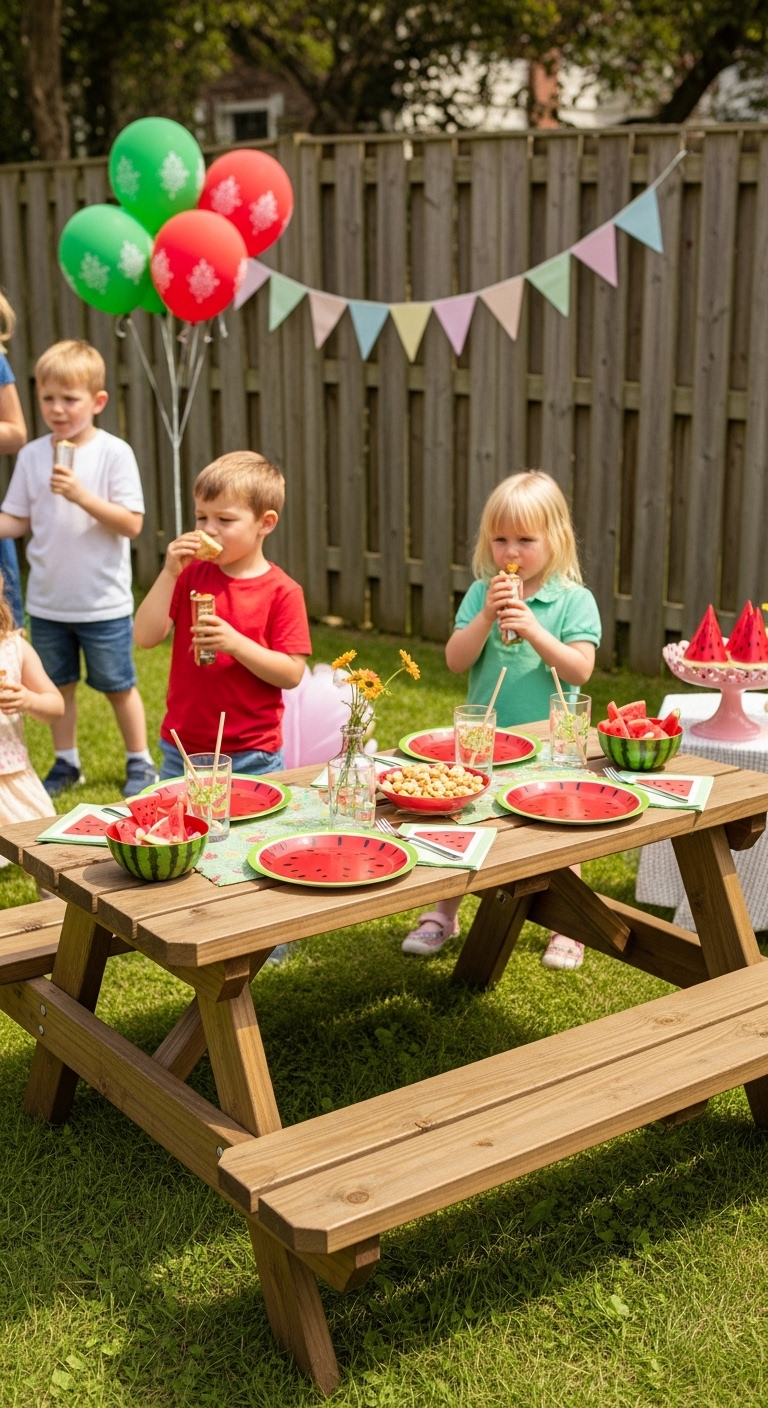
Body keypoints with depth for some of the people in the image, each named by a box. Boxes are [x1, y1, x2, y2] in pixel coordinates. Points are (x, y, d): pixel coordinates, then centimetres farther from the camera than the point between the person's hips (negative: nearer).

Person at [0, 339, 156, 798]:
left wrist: (81, 494, -26)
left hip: (103, 601, -4)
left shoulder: (114, 453, -12)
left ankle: (141, 762, 25)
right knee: (59, 684, 15)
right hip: (48, 600, 4)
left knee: (118, 686, 9)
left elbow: (132, 523, -17)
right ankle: (66, 764, 30)